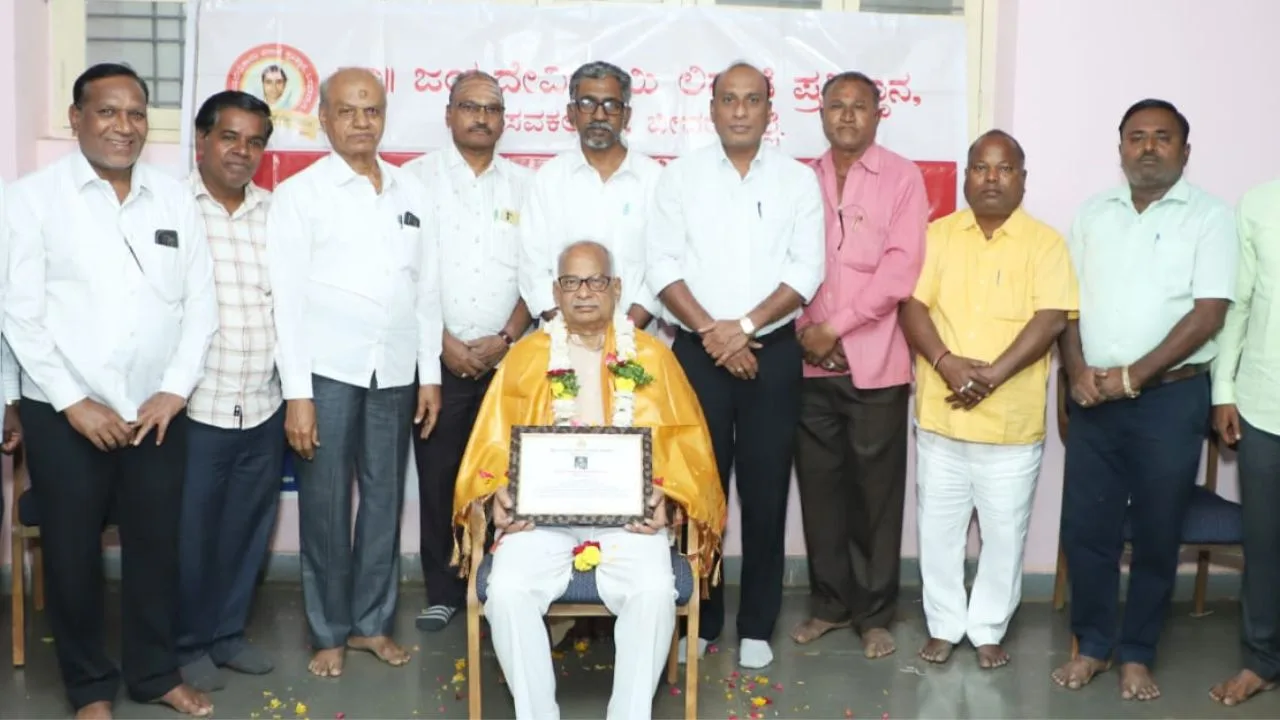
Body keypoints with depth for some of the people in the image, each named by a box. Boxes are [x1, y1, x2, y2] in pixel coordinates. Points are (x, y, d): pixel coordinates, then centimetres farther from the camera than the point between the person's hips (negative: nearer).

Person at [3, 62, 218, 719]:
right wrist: (74, 402, -11)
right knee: (72, 551, 8)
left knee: (156, 544, 11)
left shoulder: (174, 197, 6)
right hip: (65, 414, -2)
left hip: (157, 411, 3)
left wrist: (175, 389, -4)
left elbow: (200, 302, 6)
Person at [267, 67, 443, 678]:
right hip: (328, 372, -3)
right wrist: (296, 392, -10)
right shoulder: (300, 193, -1)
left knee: (385, 499, 10)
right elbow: (286, 297, -5)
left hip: (395, 373, 3)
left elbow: (427, 287, 11)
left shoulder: (411, 191, 10)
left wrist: (430, 373, 7)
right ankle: (329, 633, 19)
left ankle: (373, 622, 25)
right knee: (326, 506, 4)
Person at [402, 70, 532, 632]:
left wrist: (507, 338, -4)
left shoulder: (524, 184, 10)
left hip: (508, 357, 1)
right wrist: (444, 342, -8)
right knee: (438, 476, 2)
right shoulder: (417, 178, 3)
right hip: (439, 357, -1)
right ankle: (443, 593, 14)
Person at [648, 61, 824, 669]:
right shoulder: (681, 175, 4)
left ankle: (757, 626, 17)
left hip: (773, 352, 0)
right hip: (697, 350, 0)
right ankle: (698, 620, 19)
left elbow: (807, 269, -3)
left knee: (765, 490, 5)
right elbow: (664, 265, -3)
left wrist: (745, 325, -13)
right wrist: (712, 331, -12)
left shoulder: (798, 180, 4)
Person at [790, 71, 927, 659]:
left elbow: (901, 268, -9)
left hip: (875, 363, -3)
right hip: (809, 363, 3)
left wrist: (835, 327, -12)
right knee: (820, 487, 9)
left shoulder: (902, 177, -1)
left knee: (876, 490, 5)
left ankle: (874, 612, 17)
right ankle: (829, 601, 23)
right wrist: (805, 332, -6)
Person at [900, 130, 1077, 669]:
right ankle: (944, 625, 26)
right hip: (940, 414, 2)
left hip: (1012, 420, -2)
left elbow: (1051, 319, -11)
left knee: (1004, 532, 9)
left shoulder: (1044, 242, -2)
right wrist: (946, 361, -19)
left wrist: (992, 375, -21)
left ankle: (988, 629, 26)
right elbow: (912, 304, -3)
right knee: (938, 528, 11)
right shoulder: (938, 235, 5)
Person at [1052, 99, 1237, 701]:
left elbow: (1208, 313, -11)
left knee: (1156, 533, 7)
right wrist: (1077, 371, -8)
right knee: (1085, 527, 6)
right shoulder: (1093, 214, 10)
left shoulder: (1209, 216, -3)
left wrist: (1133, 377, -15)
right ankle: (1092, 644, 22)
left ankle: (1138, 654, 21)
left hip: (1170, 397, -3)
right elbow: (1067, 302, 8)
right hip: (1093, 398, 3)